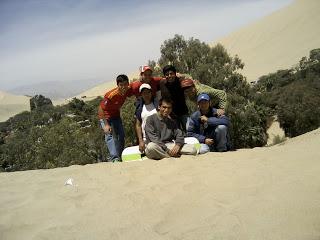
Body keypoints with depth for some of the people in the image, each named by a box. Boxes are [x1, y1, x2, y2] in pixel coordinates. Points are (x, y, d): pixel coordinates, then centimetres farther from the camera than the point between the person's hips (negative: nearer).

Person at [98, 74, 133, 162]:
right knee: (110, 135, -22)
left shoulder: (127, 91, -14)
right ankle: (114, 158, -29)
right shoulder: (111, 95, -33)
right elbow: (100, 109, -28)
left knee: (121, 136, 8)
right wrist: (106, 125, -31)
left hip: (116, 116, 7)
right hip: (106, 117, -7)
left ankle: (120, 156, 21)